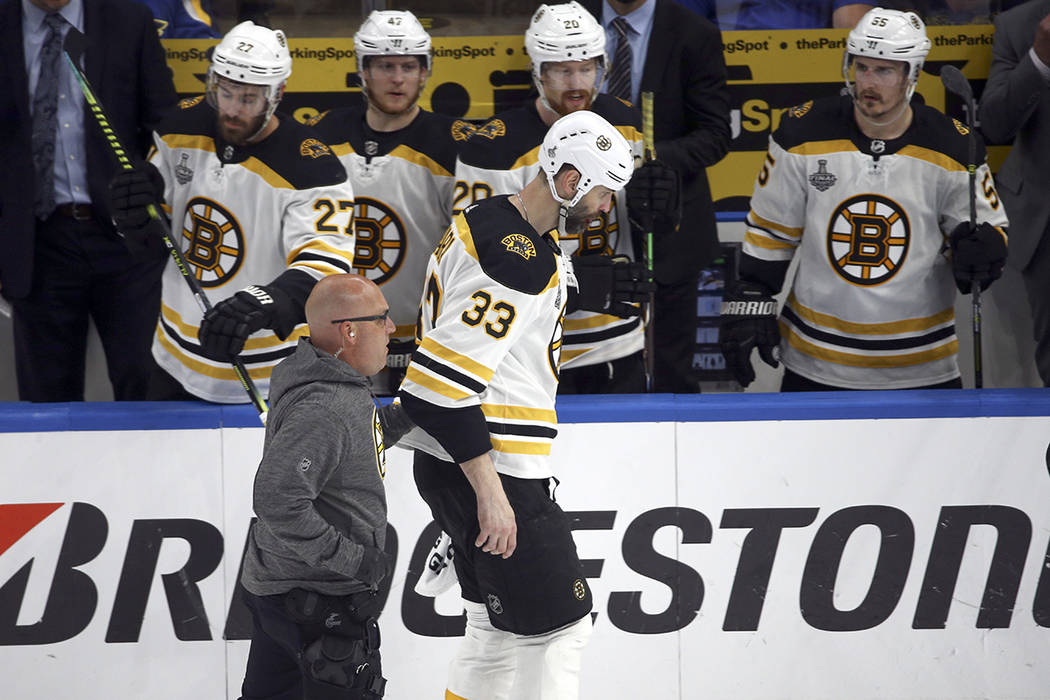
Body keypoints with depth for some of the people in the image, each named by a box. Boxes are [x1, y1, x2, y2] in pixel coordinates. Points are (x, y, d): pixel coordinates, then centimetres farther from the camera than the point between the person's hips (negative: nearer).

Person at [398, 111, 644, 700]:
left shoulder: (492, 221, 9)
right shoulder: (517, 259, -22)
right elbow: (440, 385, -28)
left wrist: (586, 283, 18)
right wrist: (489, 491, -25)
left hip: (454, 467, 11)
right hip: (491, 473, -11)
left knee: (501, 627, 20)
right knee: (559, 629, -3)